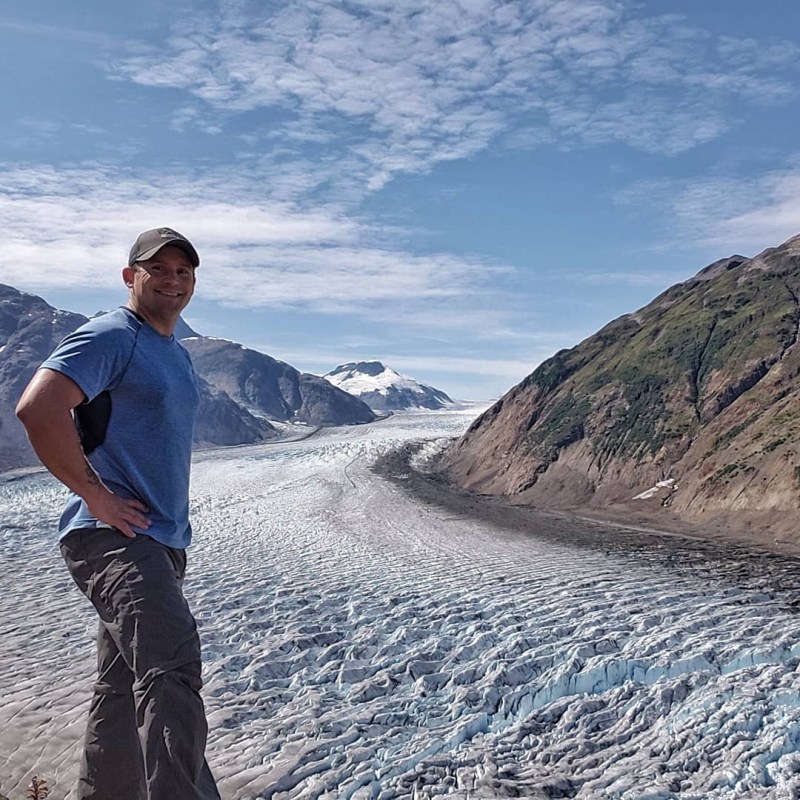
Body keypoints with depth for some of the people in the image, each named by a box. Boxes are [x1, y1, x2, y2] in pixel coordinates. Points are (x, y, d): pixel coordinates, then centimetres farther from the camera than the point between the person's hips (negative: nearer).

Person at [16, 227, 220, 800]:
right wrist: (95, 495, -20)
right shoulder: (111, 336, -8)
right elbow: (38, 407, -23)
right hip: (113, 537, -9)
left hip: (162, 542, 10)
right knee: (173, 665, -25)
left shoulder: (178, 355, 20)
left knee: (125, 687, 17)